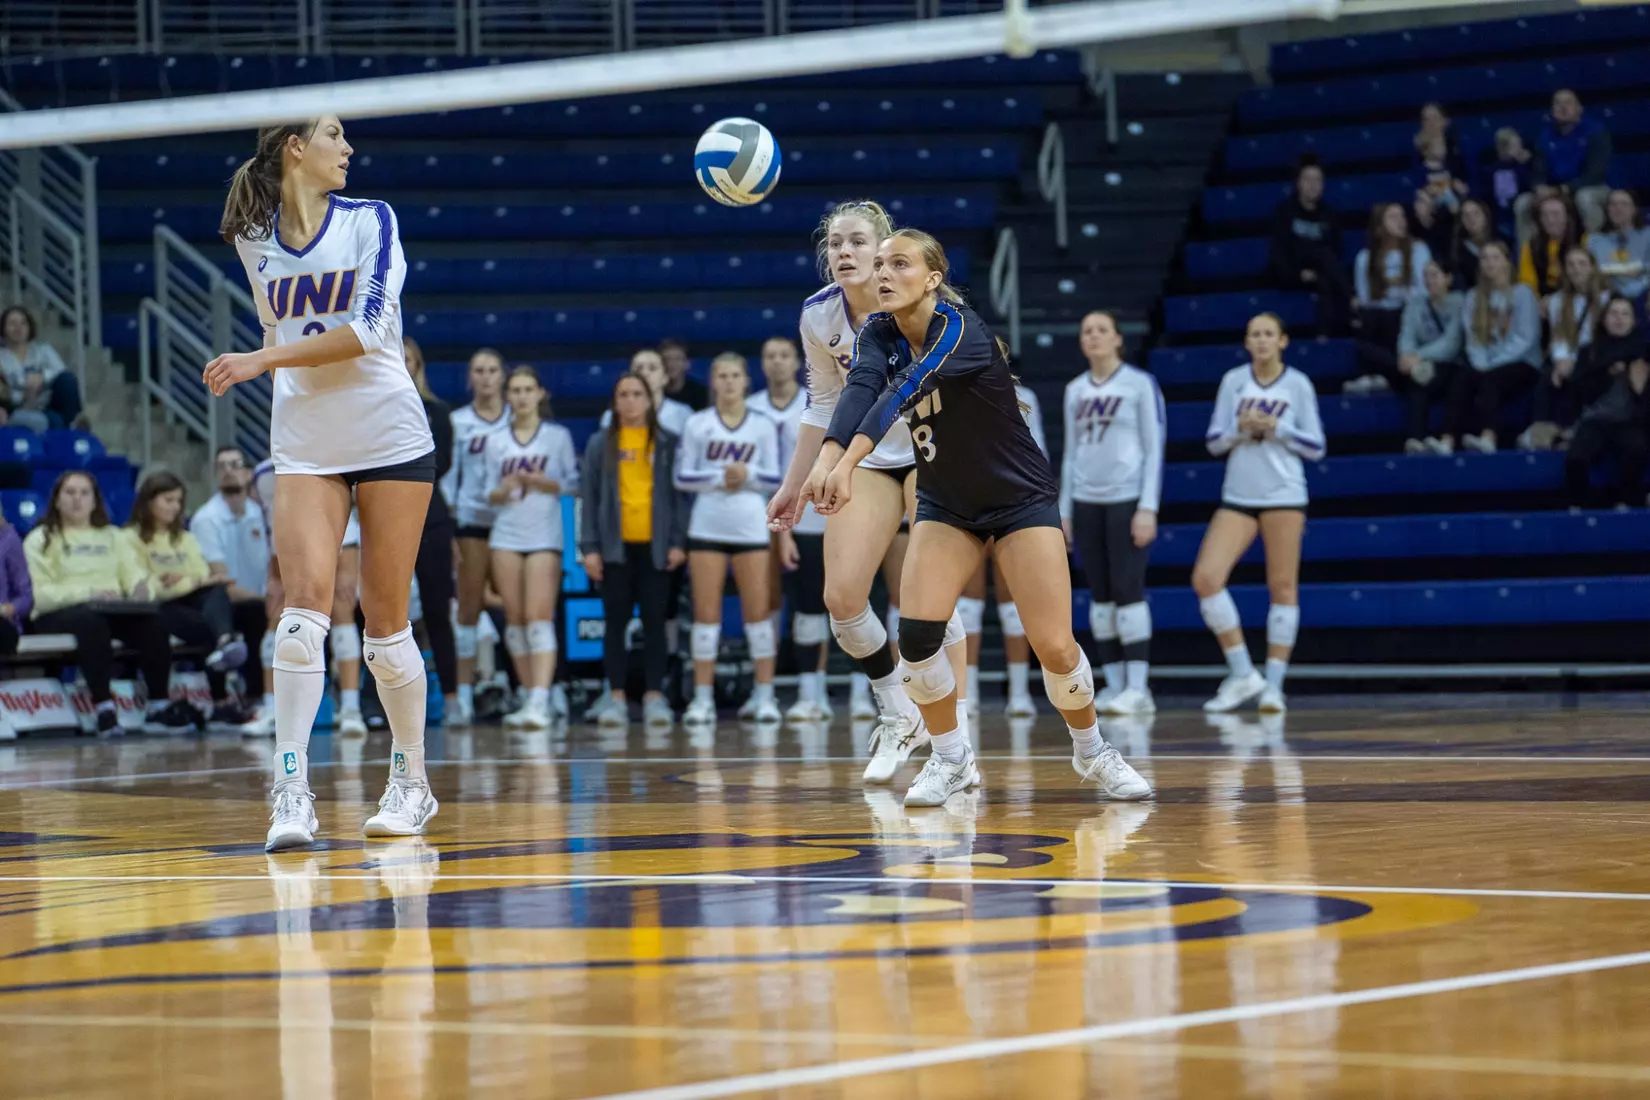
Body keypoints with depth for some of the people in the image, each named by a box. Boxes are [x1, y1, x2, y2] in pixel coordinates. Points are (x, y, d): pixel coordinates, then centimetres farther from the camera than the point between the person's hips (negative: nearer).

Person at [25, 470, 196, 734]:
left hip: (114, 612, 4)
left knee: (151, 620, -27)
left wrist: (141, 590, -12)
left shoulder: (114, 536, 26)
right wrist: (88, 593, -20)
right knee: (91, 621, -39)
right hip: (58, 615, -4)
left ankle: (159, 703, -25)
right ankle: (104, 706, -41)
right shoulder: (40, 541, 9)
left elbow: (136, 576, 14)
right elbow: (39, 594, -6)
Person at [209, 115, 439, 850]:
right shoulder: (252, 240, 5)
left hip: (390, 439, -2)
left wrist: (263, 361, -20)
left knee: (385, 622, 2)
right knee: (305, 604, -15)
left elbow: (367, 328, -15)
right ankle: (292, 792, -17)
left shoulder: (369, 221, -4)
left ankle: (411, 784, 18)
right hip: (305, 448, 2)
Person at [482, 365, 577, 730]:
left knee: (539, 618, -13)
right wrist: (503, 490, -12)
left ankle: (540, 702, -22)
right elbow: (491, 495, 10)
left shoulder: (558, 436, 4)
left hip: (545, 538, -3)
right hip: (506, 536, 3)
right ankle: (531, 697, 10)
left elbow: (573, 483, 2)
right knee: (515, 618, 2)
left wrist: (541, 482, -15)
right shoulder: (496, 441, 11)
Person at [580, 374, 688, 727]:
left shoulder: (667, 444, 6)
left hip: (655, 546, 0)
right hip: (616, 547, 0)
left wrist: (678, 541, -4)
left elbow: (679, 492, 4)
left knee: (654, 621, 1)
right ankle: (616, 697, 8)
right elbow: (589, 496, 4)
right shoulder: (600, 444, 6)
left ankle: (654, 696, 5)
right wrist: (589, 547, -3)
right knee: (616, 622, 4)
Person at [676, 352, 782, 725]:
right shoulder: (698, 424, 3)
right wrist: (718, 477, -13)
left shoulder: (763, 426, 5)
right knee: (706, 612, 0)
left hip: (751, 527, 0)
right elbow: (682, 477, 1)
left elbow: (774, 478, 4)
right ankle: (702, 698, 3)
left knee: (758, 610, 0)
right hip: (707, 527, 0)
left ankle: (765, 695, 6)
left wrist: (747, 475, -14)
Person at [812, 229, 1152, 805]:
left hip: (1022, 498, -5)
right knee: (916, 630, -15)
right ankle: (952, 759, 6)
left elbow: (904, 392, -42)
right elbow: (860, 389, -28)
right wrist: (829, 460, -48)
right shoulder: (878, 333, -7)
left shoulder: (959, 327, -25)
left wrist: (849, 461, -58)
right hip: (946, 504, 5)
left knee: (1054, 648, -10)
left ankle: (1092, 750, 19)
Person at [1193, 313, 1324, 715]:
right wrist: (1239, 428, -11)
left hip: (1283, 496, -3)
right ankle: (1242, 674, -2)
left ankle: (1274, 682, 5)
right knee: (1205, 577, -11)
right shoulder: (1233, 381, 7)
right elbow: (1214, 442, 8)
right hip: (1237, 497, 3)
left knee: (1283, 587, -2)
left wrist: (1276, 428, -12)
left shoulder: (1298, 385, 1)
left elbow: (1316, 447, 1)